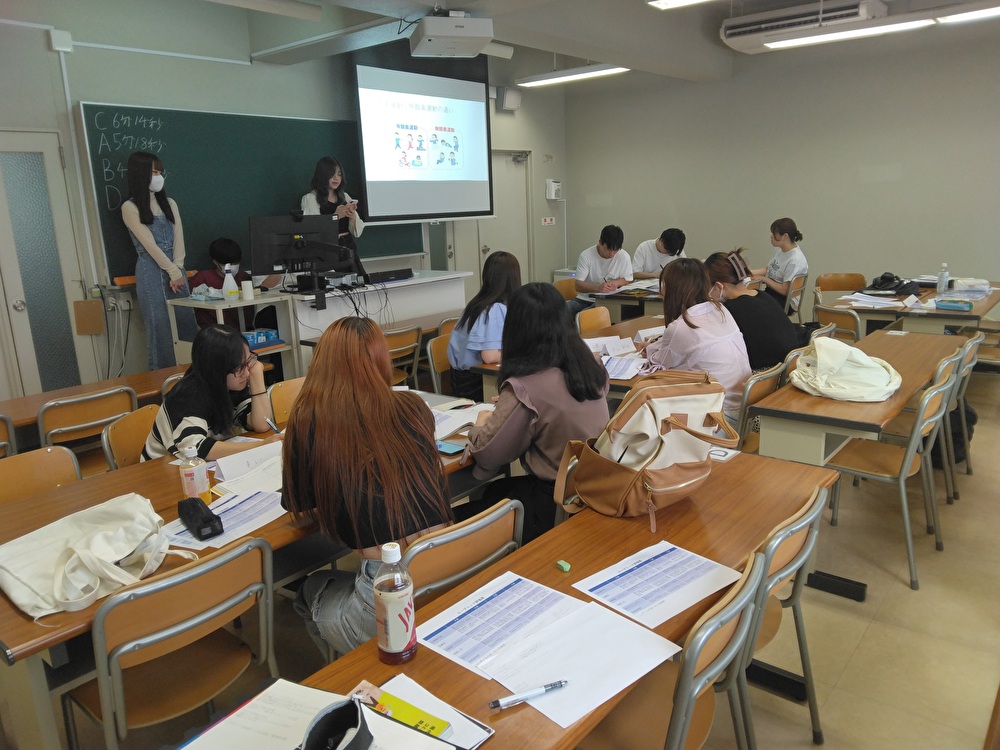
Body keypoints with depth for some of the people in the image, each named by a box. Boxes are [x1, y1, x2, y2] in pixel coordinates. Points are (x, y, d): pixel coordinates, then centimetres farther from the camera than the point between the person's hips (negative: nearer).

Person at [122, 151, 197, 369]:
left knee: (187, 324, 2)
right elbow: (149, 244, -9)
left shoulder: (169, 203, 14)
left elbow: (178, 238, 5)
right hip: (151, 272, -5)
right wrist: (173, 272, -12)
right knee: (159, 328, -4)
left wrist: (178, 270, -8)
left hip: (175, 270, 5)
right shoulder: (130, 207, -3)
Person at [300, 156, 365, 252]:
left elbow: (357, 231, 12)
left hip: (348, 245, 4)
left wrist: (353, 217, -8)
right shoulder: (310, 198, 2)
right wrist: (335, 216, -19)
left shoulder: (345, 197, 17)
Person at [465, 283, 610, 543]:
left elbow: (487, 455, -14)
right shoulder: (591, 367, -3)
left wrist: (482, 422, 5)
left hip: (557, 505, -7)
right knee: (494, 492, 27)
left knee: (459, 514, 12)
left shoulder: (525, 386, -24)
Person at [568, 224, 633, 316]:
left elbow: (627, 279, 7)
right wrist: (597, 287, -31)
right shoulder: (586, 256, -8)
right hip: (584, 299, 1)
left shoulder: (623, 256, -5)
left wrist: (616, 283, -16)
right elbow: (578, 285, -13)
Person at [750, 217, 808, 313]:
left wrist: (763, 278, -13)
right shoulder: (780, 249, 4)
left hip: (786, 301, -8)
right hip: (770, 291, 8)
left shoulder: (795, 260, -22)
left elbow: (784, 290, -19)